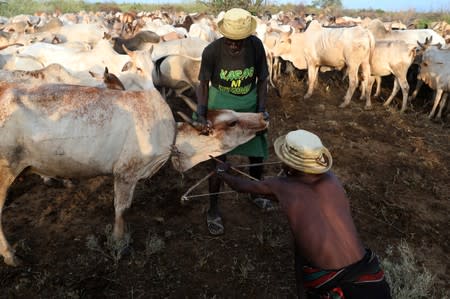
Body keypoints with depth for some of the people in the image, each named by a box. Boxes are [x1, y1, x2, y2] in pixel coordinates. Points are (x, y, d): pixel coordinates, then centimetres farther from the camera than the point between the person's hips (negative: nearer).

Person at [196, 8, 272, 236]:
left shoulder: (256, 46, -17)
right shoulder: (212, 51, -23)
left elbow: (262, 79, -5)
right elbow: (204, 84, -11)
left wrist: (261, 109, -14)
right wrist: (201, 112, -24)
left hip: (248, 107, 3)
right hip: (220, 108, -3)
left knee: (257, 154, 12)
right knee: (218, 159, -4)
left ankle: (255, 194, 40)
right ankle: (213, 210, 15)